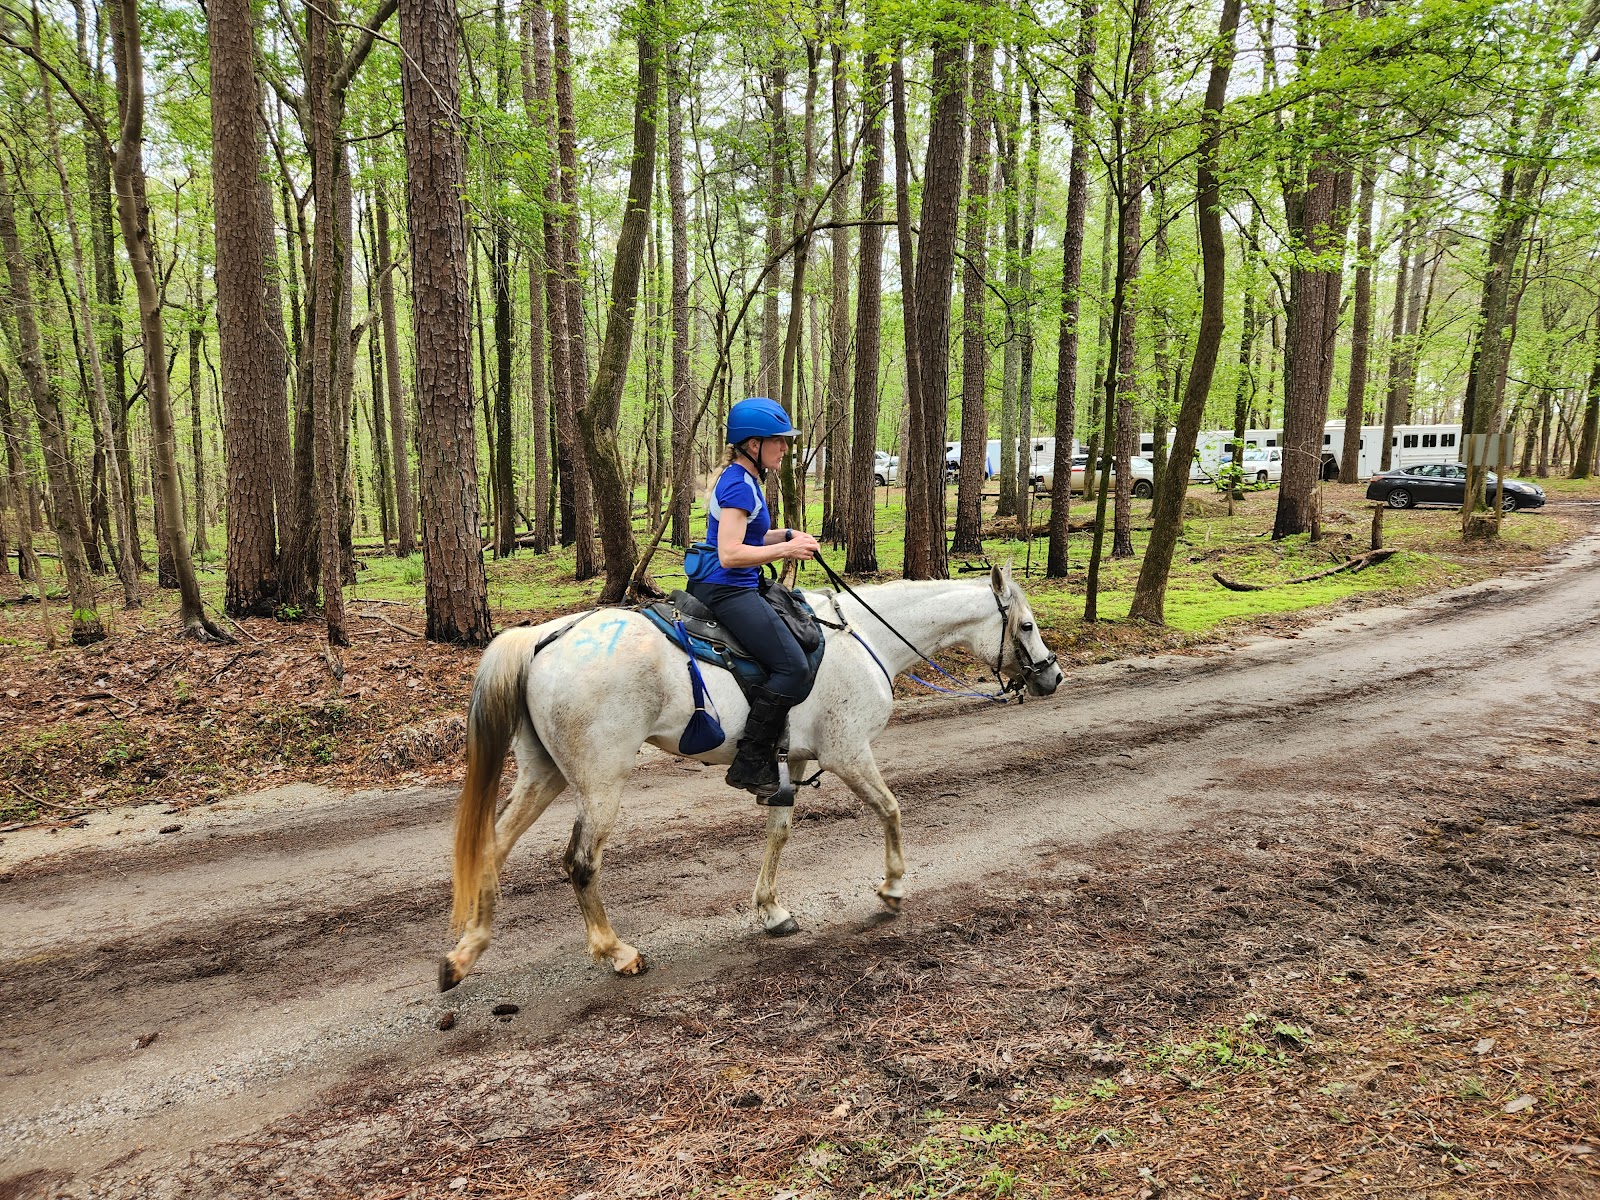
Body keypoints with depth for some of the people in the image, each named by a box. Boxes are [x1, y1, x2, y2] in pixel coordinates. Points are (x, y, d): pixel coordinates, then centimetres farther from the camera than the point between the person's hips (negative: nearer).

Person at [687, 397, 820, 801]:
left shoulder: (743, 480, 16)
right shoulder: (740, 486, -16)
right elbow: (730, 553, -24)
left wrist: (787, 535, 10)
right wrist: (786, 550, -18)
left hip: (732, 589, 11)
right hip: (726, 590, -11)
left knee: (799, 638, 20)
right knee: (794, 669, -17)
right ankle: (750, 764, -12)